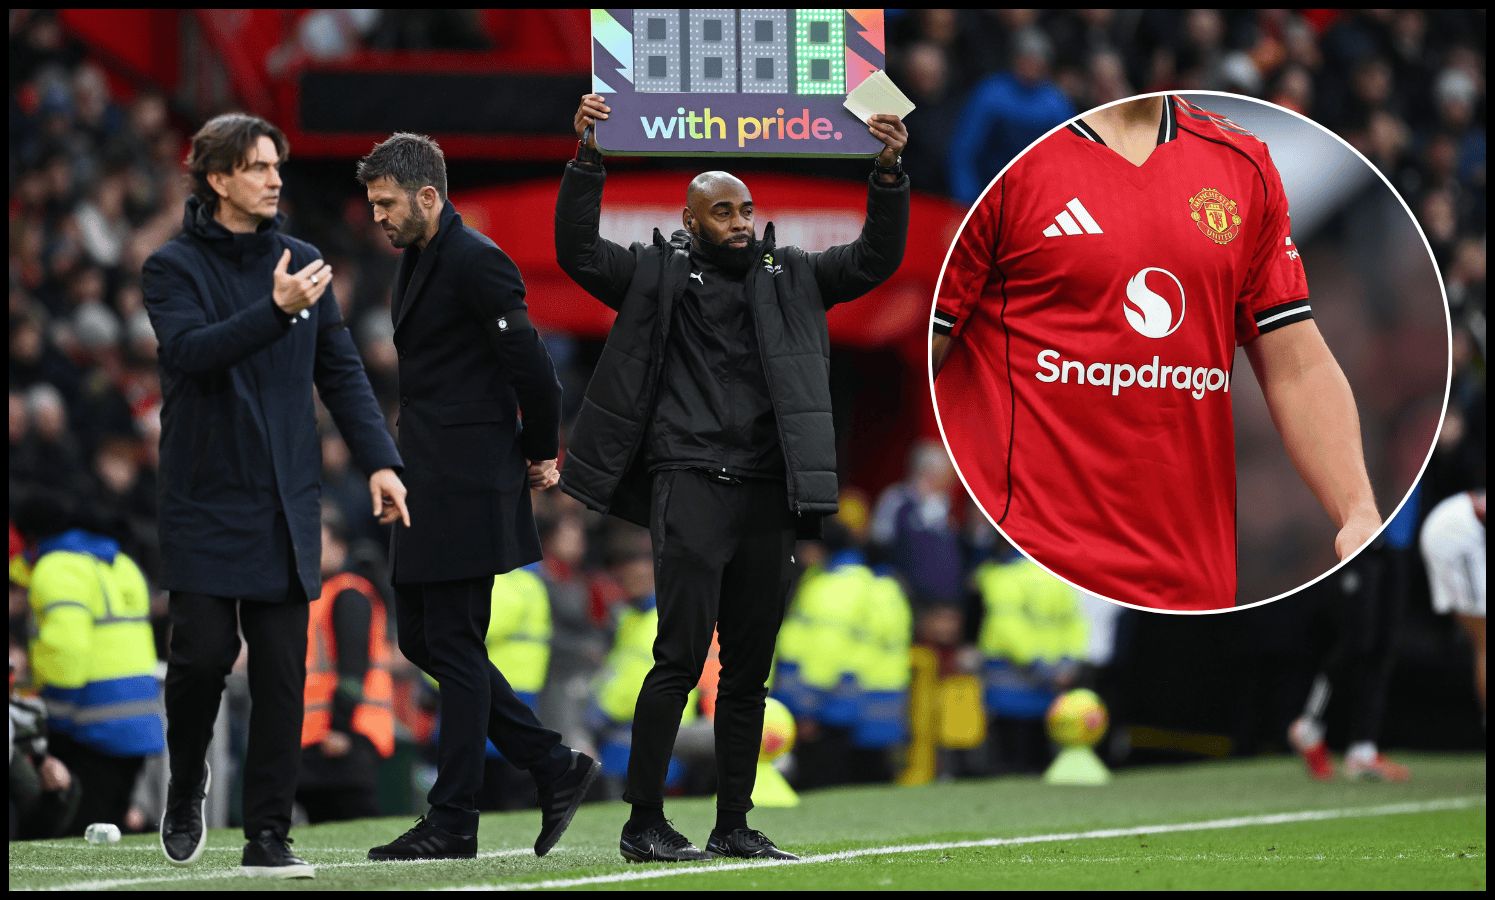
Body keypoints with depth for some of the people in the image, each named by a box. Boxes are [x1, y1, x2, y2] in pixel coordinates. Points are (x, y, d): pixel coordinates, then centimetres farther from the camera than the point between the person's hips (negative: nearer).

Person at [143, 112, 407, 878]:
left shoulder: (301, 264, 10)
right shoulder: (174, 267, -3)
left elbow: (342, 370, 11)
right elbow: (190, 349, -21)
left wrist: (378, 459, 0)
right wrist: (276, 311, -31)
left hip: (285, 506, 4)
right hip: (204, 503, -4)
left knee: (281, 671, 0)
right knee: (203, 653, -8)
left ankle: (268, 836, 4)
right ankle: (186, 787, 19)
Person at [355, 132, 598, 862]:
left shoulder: (475, 263, -15)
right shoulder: (418, 262, 15)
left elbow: (531, 365, -18)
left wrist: (540, 453, -5)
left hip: (467, 489, -10)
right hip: (428, 486, 10)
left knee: (454, 645, -5)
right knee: (421, 637, 11)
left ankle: (453, 822, 0)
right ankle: (555, 767, 16)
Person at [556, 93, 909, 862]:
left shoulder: (790, 276, 15)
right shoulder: (658, 274, 5)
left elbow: (876, 259, 12)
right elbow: (578, 251, -4)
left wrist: (888, 175, -2)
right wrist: (587, 158, -14)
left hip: (767, 494, 4)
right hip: (690, 483, -4)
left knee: (749, 669, 7)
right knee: (681, 656, -10)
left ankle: (734, 825, 12)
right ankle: (643, 824, -6)